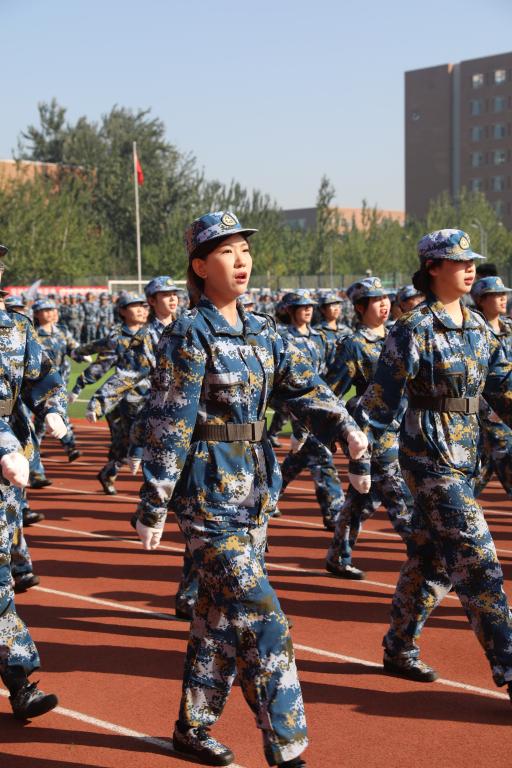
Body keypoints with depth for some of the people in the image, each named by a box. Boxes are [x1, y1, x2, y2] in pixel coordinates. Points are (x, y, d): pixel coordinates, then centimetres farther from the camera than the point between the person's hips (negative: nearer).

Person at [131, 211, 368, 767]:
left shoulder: (262, 332, 9)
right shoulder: (188, 336, -13)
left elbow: (303, 387, 3)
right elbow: (167, 424, -14)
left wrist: (344, 428, -17)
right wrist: (152, 508, -13)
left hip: (256, 488, 8)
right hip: (209, 493, -7)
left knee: (221, 615, 16)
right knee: (261, 621, -7)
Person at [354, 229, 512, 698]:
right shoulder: (414, 331, -12)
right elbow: (382, 398, -12)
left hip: (465, 452, 8)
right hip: (431, 455, -8)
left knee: (428, 553, 15)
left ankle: (399, 646, 30)